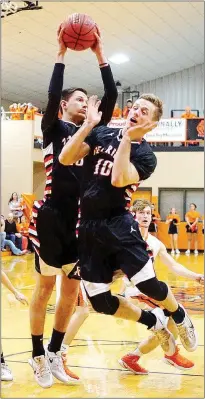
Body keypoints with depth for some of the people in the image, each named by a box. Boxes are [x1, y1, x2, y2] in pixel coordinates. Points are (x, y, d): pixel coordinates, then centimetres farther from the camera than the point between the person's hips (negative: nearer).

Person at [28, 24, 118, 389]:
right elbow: (52, 94, -18)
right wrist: (61, 53, -13)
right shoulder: (53, 128, 1)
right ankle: (38, 356, 14)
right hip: (53, 216, -6)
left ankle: (54, 354, 22)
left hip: (83, 219, 6)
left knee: (72, 289, 10)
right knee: (45, 287, 3)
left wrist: (99, 54, 1)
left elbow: (111, 97, 4)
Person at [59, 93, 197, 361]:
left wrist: (127, 138, -18)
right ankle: (153, 323, 28)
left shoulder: (145, 155, -4)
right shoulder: (101, 134, 6)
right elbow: (65, 159, -5)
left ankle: (180, 317, 21)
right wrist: (89, 124, -11)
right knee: (100, 301, 3)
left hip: (118, 225, -3)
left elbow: (118, 180, -22)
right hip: (89, 228, 3)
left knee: (148, 285, -13)